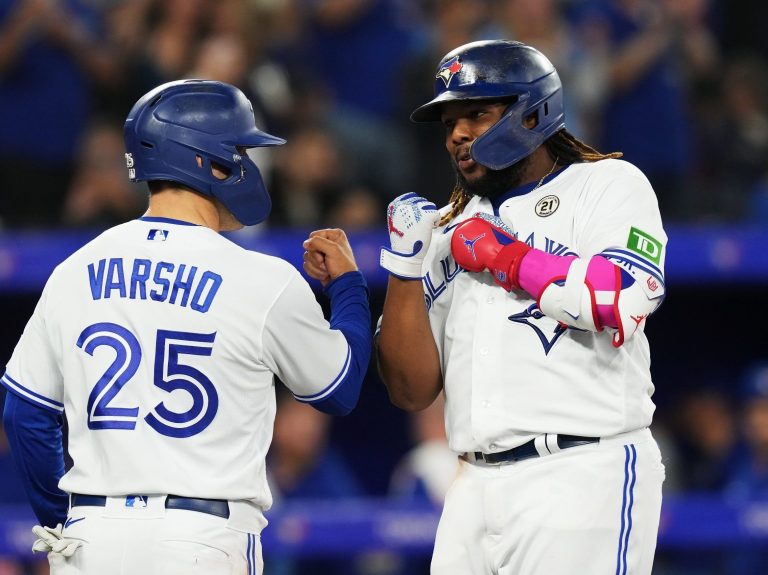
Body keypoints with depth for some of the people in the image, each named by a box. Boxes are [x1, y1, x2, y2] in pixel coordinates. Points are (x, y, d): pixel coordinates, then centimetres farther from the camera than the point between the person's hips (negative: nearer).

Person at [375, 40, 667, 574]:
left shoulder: (608, 185, 4)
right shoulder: (453, 230, 20)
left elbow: (623, 303, -16)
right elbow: (412, 391, 15)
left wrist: (499, 254, -6)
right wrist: (405, 264, 4)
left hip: (583, 475, -6)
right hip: (476, 487, 6)